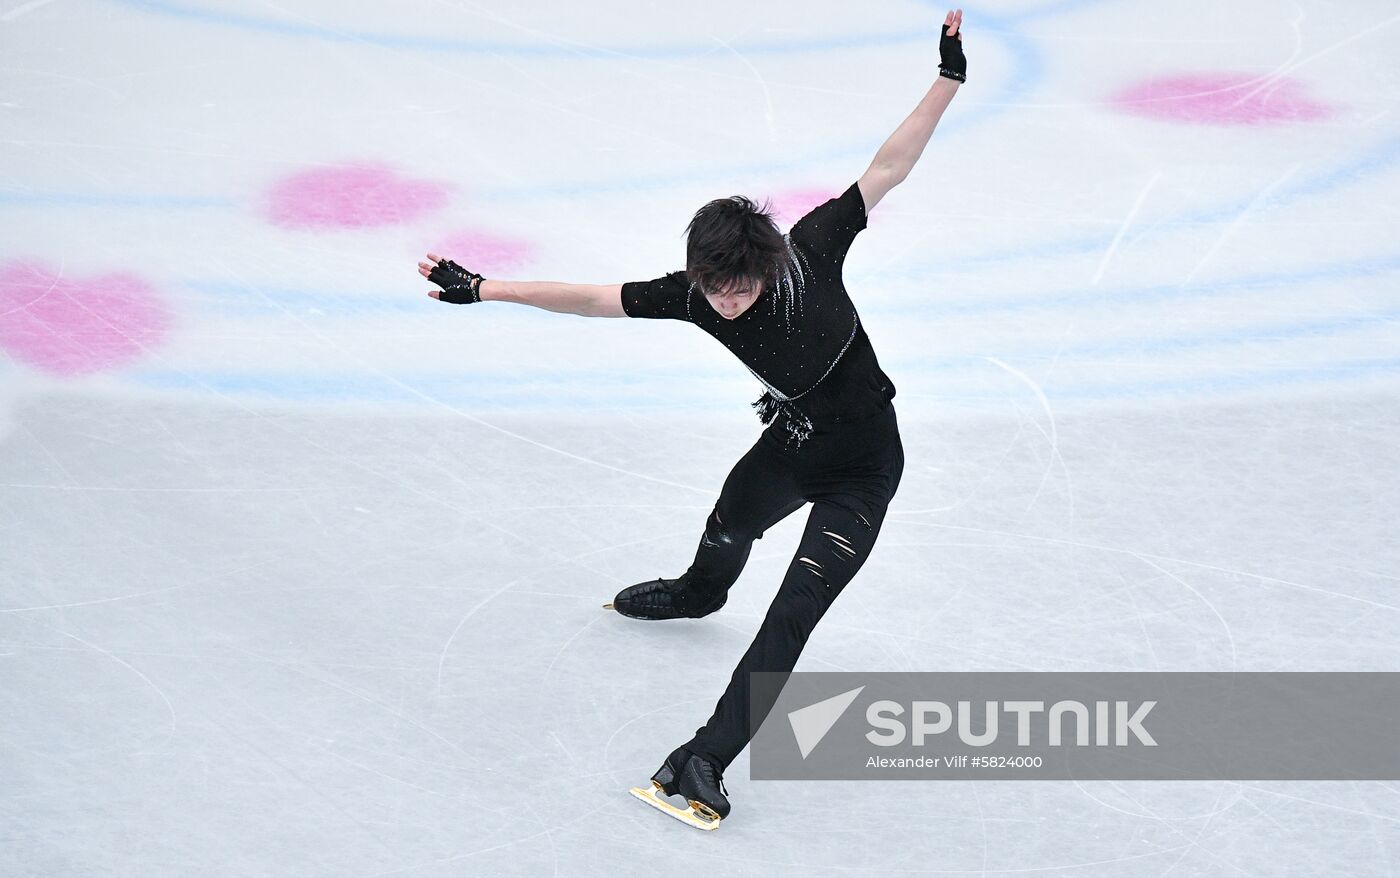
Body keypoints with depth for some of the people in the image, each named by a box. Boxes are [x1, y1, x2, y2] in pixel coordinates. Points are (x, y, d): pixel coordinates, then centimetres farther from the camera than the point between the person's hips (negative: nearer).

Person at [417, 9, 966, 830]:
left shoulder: (811, 251, -29)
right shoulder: (693, 295, -21)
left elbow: (888, 169, -27)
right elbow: (593, 298, -20)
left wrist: (948, 80, -32)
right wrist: (483, 288, -25)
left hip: (863, 463, -5)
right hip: (794, 440, 6)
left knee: (793, 613, -16)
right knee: (727, 531, 34)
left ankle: (706, 760, -16)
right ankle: (699, 594, 72)